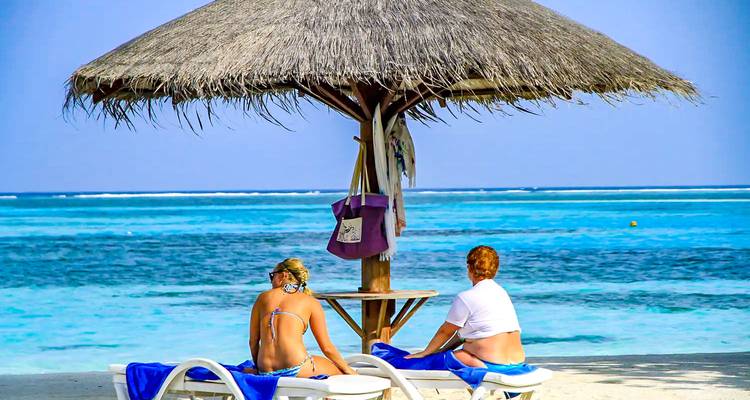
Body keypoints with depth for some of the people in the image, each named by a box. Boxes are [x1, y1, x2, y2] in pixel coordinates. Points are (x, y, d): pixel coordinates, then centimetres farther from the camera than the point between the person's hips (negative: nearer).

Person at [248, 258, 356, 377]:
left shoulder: (263, 297, 16)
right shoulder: (311, 302, 11)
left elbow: (253, 342, 17)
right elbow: (326, 347, 11)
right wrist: (347, 369, 24)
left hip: (266, 372, 3)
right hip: (297, 369, -3)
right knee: (341, 371, 17)